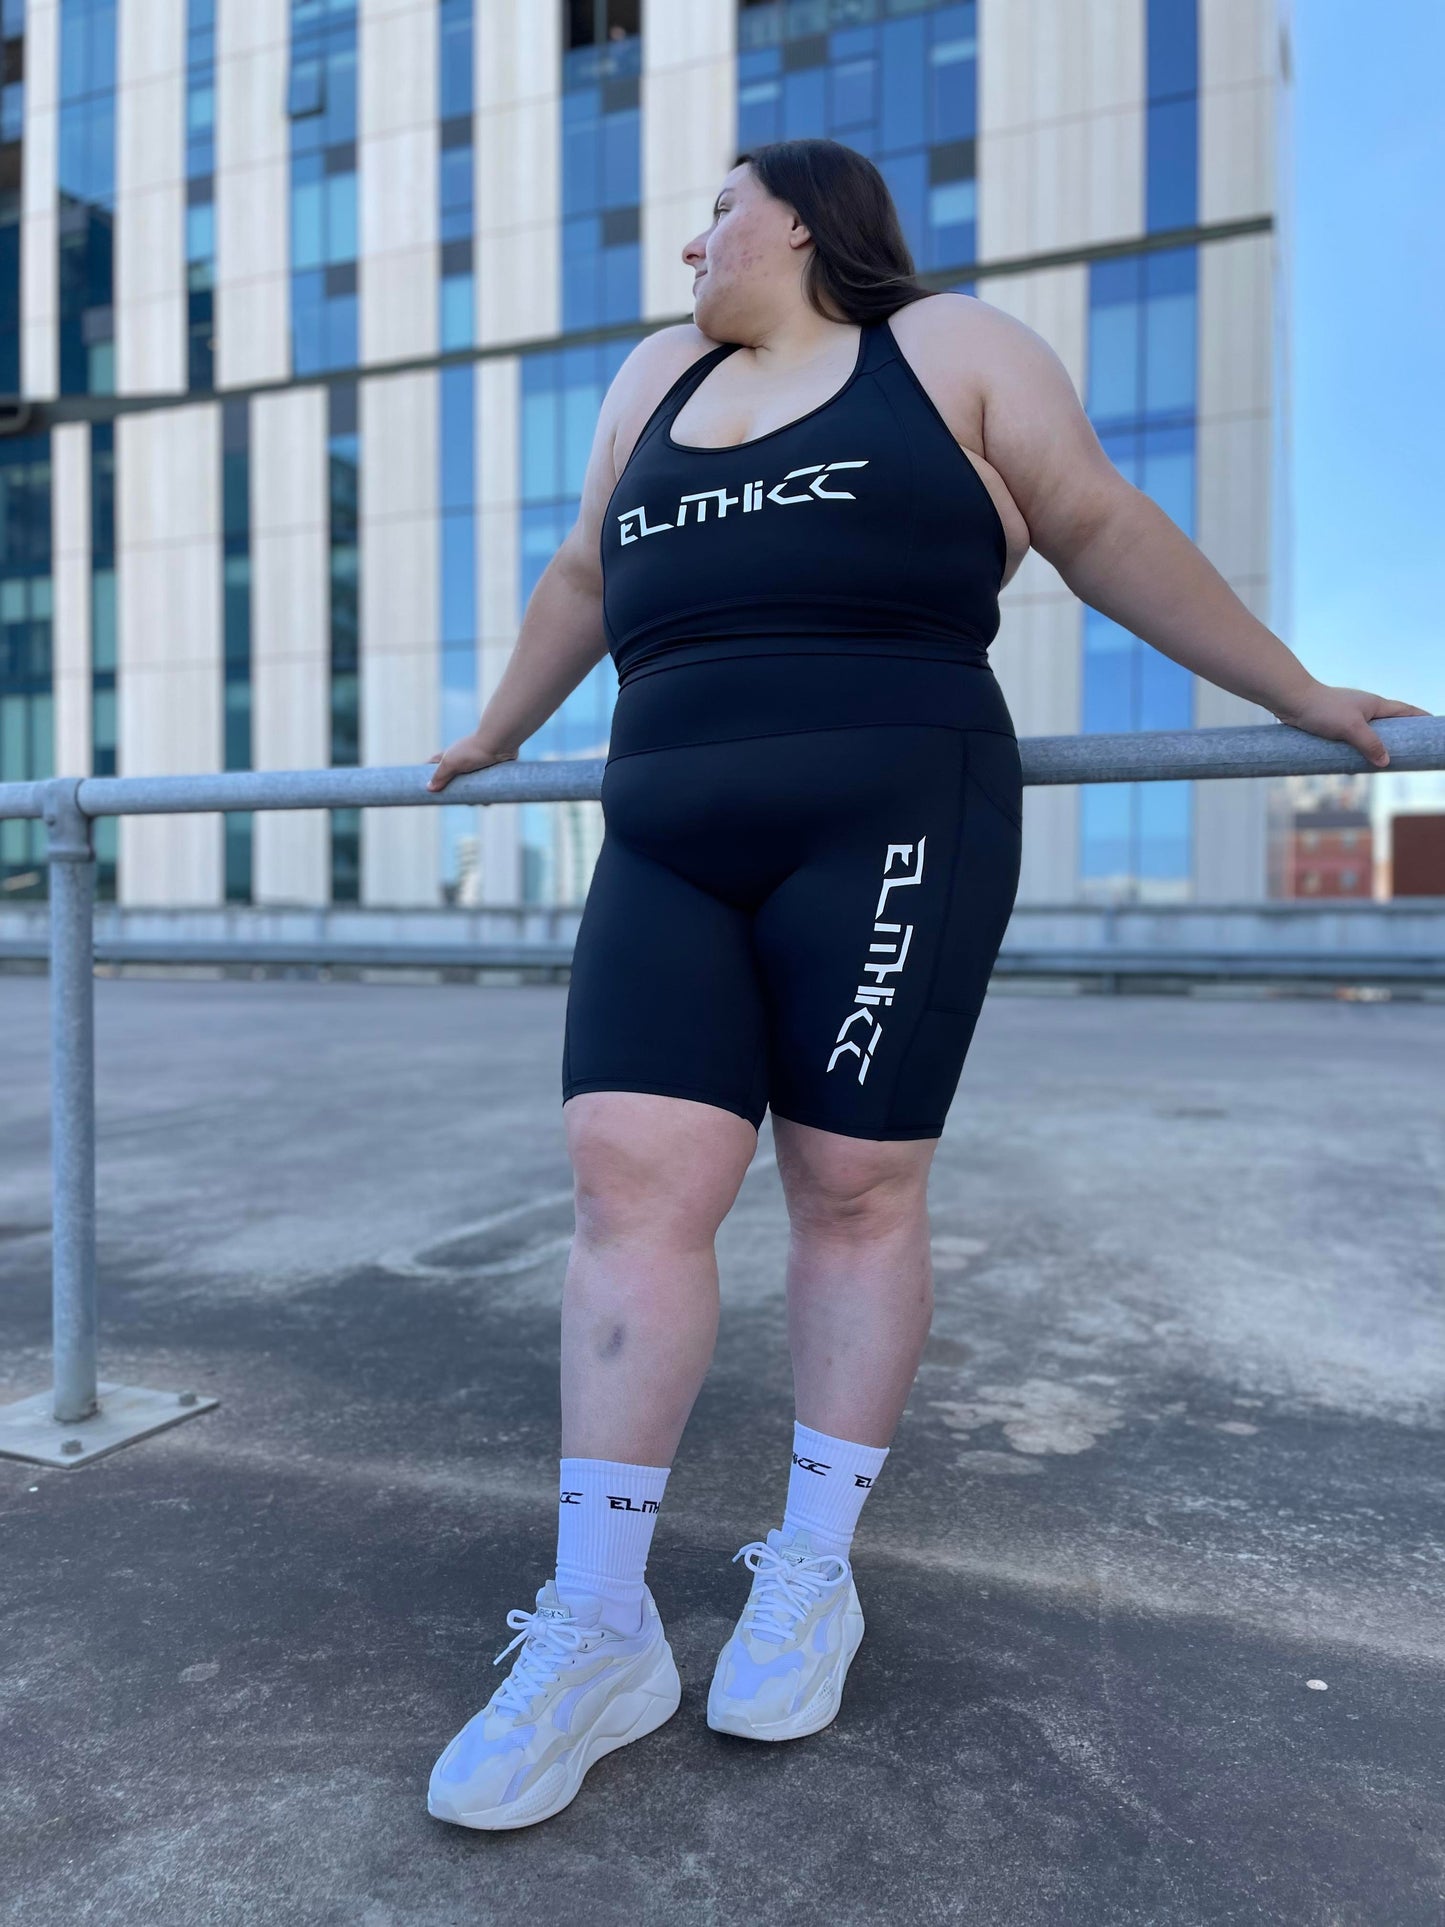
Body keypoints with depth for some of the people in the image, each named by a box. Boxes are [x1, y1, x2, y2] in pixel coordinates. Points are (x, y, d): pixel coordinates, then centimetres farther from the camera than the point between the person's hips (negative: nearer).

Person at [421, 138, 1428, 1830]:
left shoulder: (949, 349, 13)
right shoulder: (658, 378, 27)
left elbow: (1105, 532, 14)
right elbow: (583, 579, 35)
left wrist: (1294, 693, 15)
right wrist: (492, 738, 43)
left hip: (890, 829, -4)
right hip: (669, 853, 5)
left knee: (857, 1189, -2)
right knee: (630, 1183, -7)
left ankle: (812, 1576, 17)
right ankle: (597, 1632, 2)